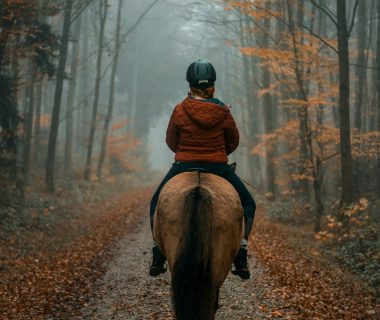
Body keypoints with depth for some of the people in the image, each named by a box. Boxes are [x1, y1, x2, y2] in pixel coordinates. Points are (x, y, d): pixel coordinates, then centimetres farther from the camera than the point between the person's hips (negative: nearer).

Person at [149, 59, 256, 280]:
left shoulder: (180, 111, -10)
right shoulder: (224, 112, -7)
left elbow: (171, 142, 4)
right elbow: (234, 142, 7)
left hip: (184, 167, 0)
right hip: (219, 168, 0)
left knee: (157, 203, 24)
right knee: (248, 205, 19)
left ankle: (158, 257, 16)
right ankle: (241, 257, 6)